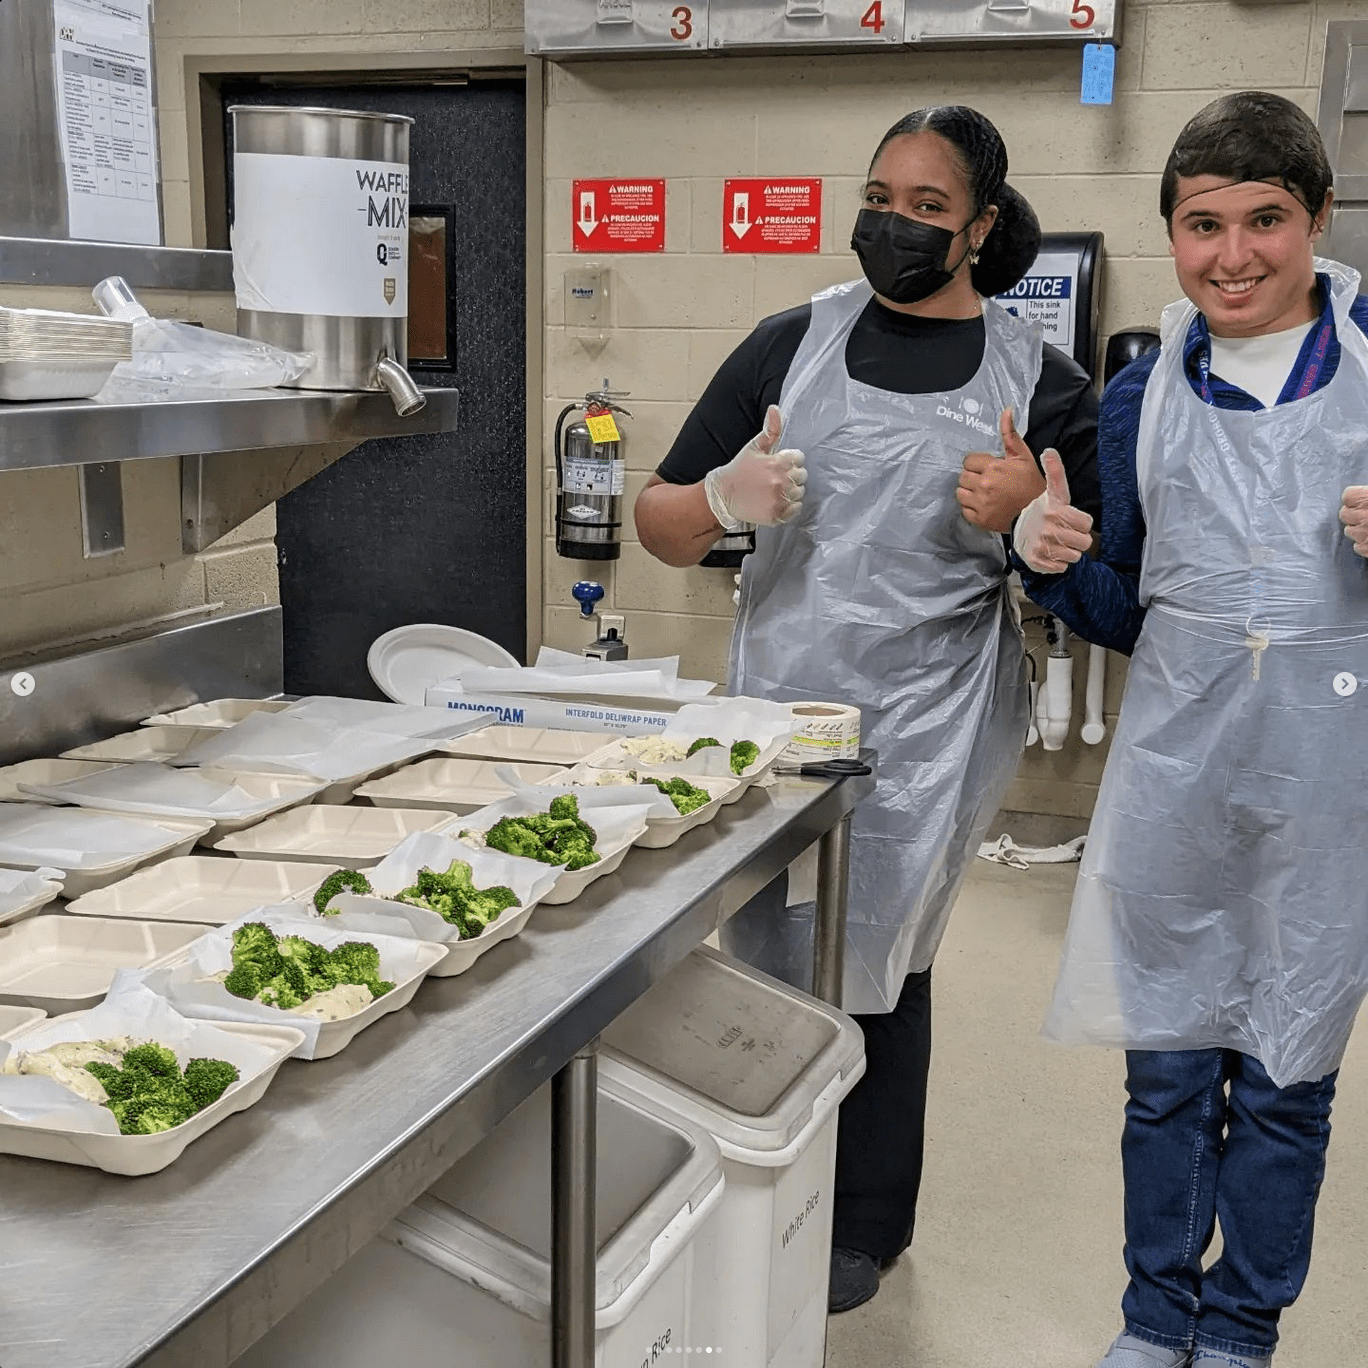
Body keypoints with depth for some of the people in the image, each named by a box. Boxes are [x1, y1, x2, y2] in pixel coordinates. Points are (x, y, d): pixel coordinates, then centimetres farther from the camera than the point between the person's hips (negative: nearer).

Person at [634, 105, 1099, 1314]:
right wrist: (723, 499, -16)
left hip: (926, 728, -2)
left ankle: (865, 1225, 26)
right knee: (769, 954, 9)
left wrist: (1031, 517, -15)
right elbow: (660, 526, 7)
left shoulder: (1037, 378, 2)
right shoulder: (794, 341, 5)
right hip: (776, 704, 2)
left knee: (874, 966, 5)